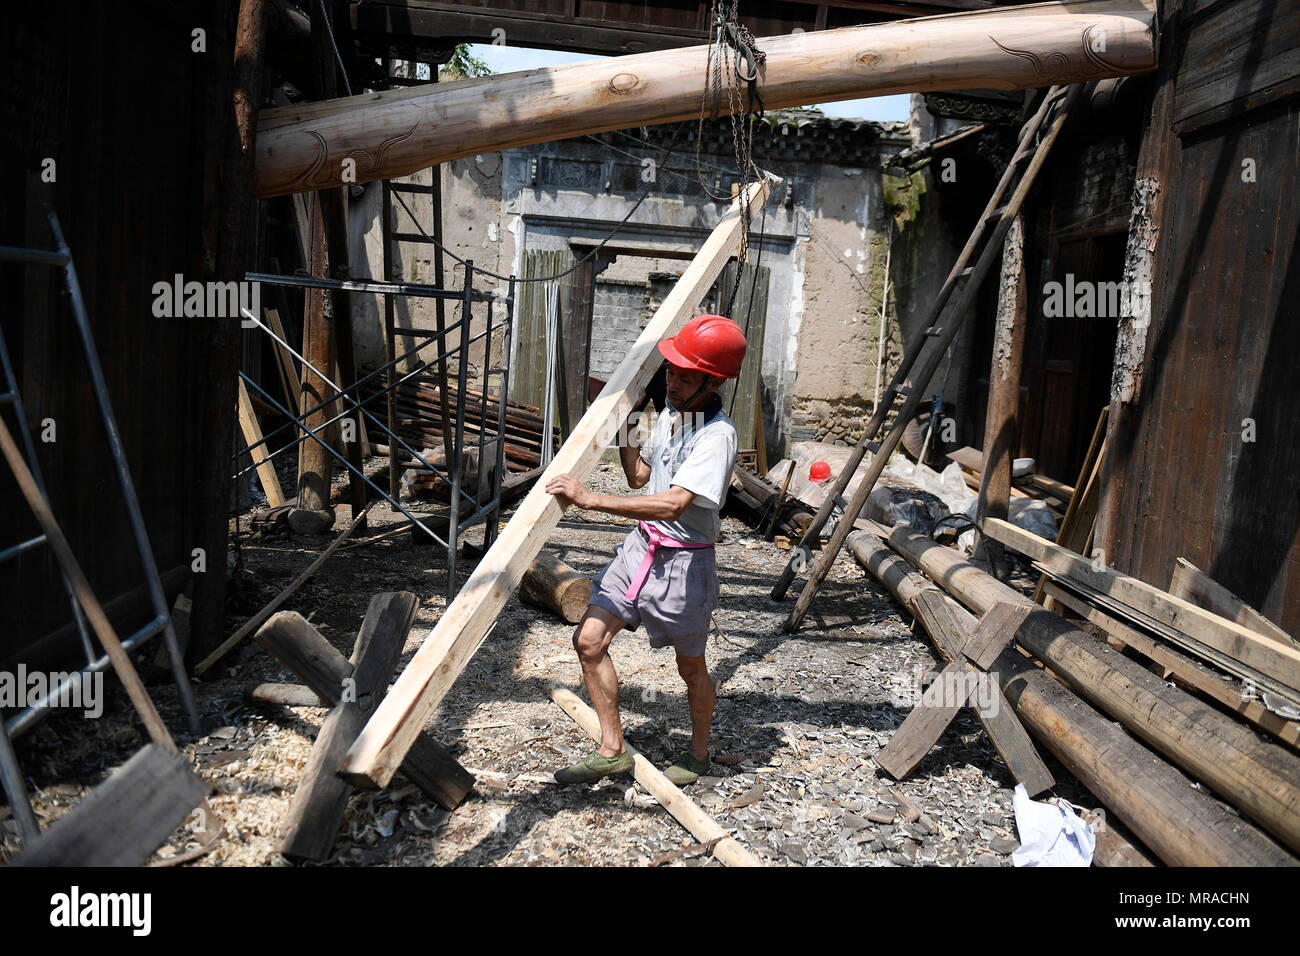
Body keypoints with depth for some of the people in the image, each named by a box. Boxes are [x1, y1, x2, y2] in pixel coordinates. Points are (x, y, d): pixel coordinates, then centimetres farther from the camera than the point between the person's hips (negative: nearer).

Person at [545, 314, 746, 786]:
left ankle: (699, 752, 38)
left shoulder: (717, 434, -23)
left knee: (691, 666, 13)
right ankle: (612, 750, 13)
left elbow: (673, 503, -35)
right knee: (589, 639, -1)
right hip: (641, 546, 7)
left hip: (684, 562, -7)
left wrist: (589, 498, -36)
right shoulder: (671, 411, 4)